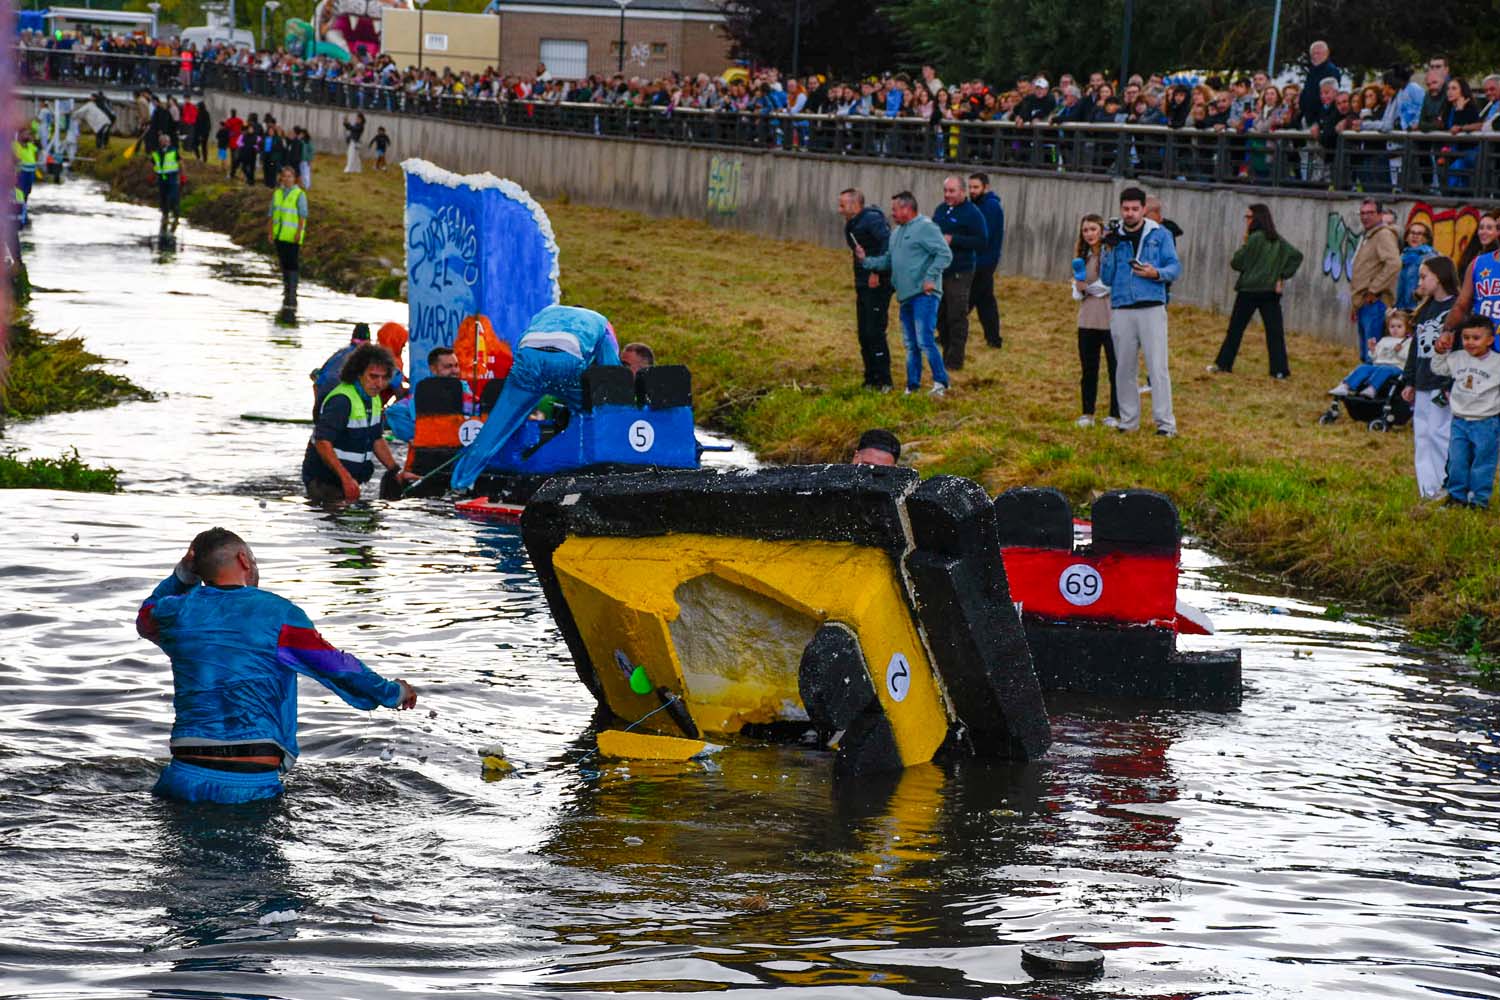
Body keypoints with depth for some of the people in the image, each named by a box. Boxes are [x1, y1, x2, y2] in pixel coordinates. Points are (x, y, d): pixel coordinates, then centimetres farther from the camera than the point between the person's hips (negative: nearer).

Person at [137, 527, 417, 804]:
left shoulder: (176, 612, 8)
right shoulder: (279, 614, -1)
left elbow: (145, 618, 35)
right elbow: (338, 667, 5)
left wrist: (182, 574, 26)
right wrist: (393, 692, 20)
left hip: (188, 775, 2)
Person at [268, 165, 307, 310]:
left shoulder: (300, 194, -5)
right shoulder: (277, 193, 11)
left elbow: (303, 215, -8)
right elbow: (272, 214, 14)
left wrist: (299, 232, -17)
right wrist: (270, 232, 9)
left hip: (292, 237, -6)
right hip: (279, 236, 6)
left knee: (292, 266, -10)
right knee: (284, 265, 13)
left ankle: (292, 297, -13)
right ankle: (286, 293, 25)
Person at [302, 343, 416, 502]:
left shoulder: (374, 398, 9)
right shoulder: (341, 400, -21)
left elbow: (377, 440, 19)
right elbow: (323, 443, -28)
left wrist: (396, 472, 10)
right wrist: (346, 478, -34)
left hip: (350, 481, 9)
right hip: (324, 482, -9)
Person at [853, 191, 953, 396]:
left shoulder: (925, 227, -8)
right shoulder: (897, 232, 19)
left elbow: (945, 255, -14)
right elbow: (888, 260, 22)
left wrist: (931, 278, -19)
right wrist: (866, 261, 8)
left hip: (924, 295, -9)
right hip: (906, 295, 9)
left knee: (925, 341, -15)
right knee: (910, 345, 12)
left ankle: (940, 383, -9)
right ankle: (912, 386, 17)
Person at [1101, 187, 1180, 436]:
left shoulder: (1160, 234, 4)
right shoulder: (1114, 237, 9)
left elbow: (1175, 268, 3)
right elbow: (1106, 278, 6)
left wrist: (1157, 273, -16)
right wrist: (1110, 250, -7)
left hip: (1152, 309, -3)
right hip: (1122, 310, 3)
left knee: (1157, 367, -7)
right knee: (1125, 368, 6)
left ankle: (1165, 422, -7)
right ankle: (1128, 420, 15)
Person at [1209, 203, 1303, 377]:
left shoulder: (1255, 238, -11)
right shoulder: (1278, 241, 8)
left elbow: (1238, 263, -10)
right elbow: (1297, 256, 10)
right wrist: (1283, 276, 6)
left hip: (1249, 291, -5)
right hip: (1271, 291, 5)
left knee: (1235, 329, 6)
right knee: (1275, 331, 1)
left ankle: (1223, 364, 12)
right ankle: (1279, 369, -5)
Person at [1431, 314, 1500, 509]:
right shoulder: (1457, 359, 4)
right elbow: (1437, 369, 18)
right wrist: (1441, 352, 6)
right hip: (1460, 421, 4)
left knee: (1482, 463, 3)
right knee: (1457, 462, 9)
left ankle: (1480, 499, 12)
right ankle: (1457, 496, 21)